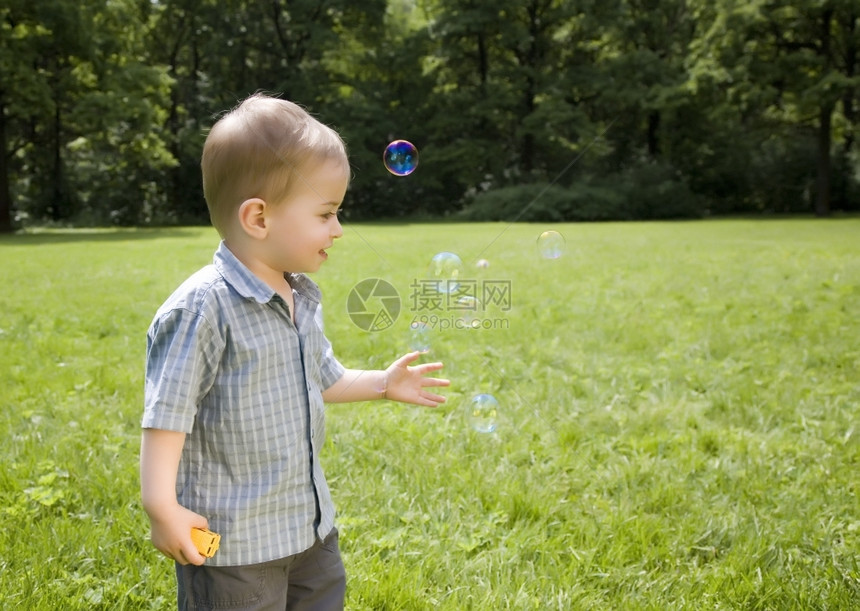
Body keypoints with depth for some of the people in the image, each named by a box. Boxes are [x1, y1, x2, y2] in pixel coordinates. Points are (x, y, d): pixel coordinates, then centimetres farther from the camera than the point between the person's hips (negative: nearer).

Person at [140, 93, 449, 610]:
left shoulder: (303, 298, 5)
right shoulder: (204, 308, -23)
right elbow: (167, 411, -21)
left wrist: (381, 384, 15)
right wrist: (162, 507, -21)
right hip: (232, 538, -8)